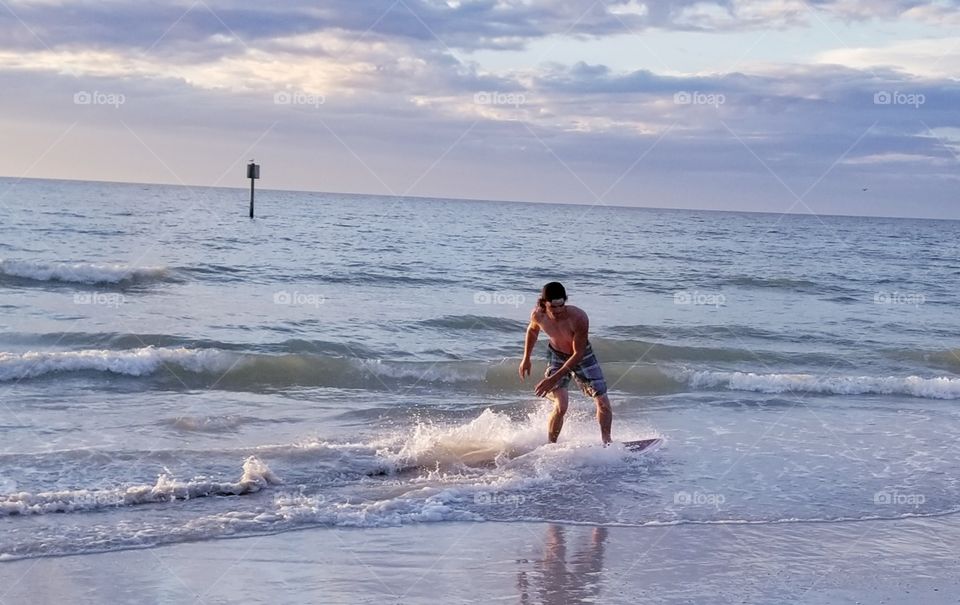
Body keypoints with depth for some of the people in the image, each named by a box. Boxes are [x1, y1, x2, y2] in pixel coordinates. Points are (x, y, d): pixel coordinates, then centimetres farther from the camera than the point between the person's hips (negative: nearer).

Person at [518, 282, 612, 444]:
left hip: (581, 356, 0)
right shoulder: (538, 315, -25)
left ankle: (607, 442, 20)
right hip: (556, 356, 0)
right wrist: (526, 358, 4)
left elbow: (578, 354, -30)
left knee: (603, 402, -1)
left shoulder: (579, 318, -36)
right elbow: (532, 329, 2)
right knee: (561, 405, -20)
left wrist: (554, 379, -34)